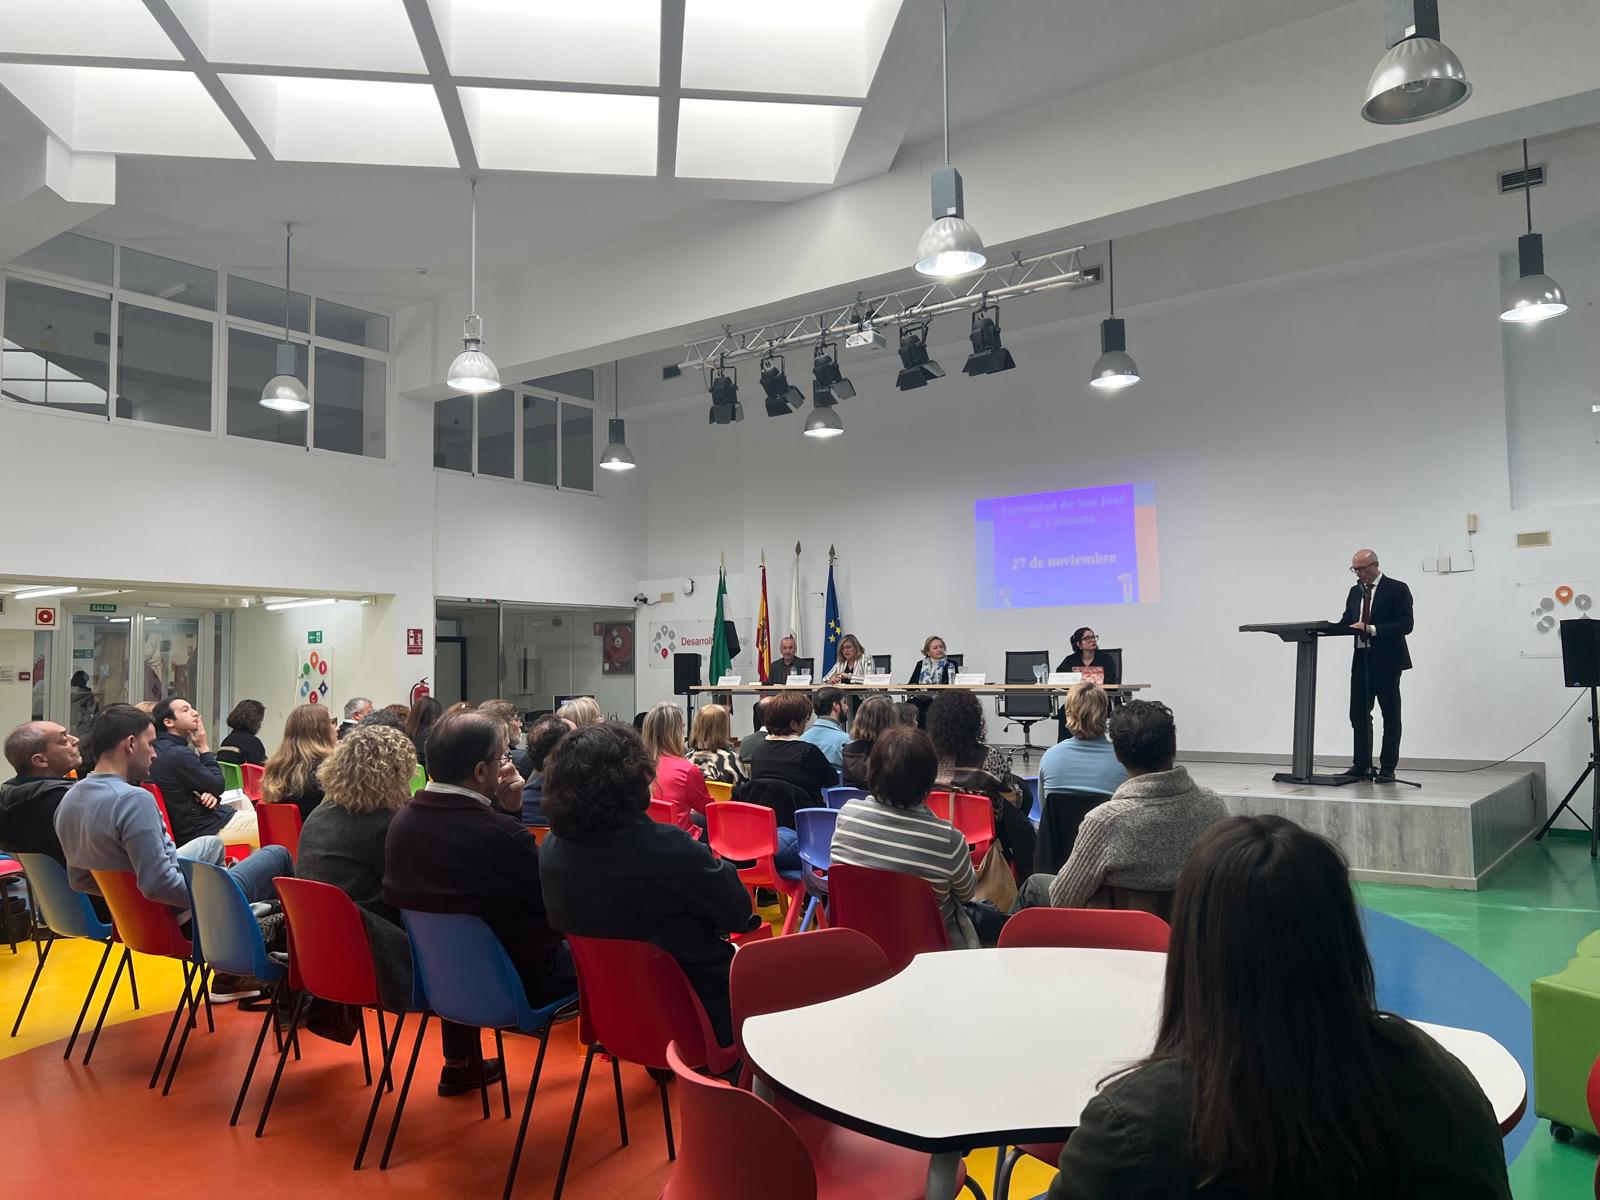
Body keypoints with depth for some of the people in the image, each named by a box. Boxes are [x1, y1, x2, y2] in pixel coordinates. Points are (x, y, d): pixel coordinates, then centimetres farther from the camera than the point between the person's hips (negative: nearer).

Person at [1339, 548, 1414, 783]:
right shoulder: (1355, 591, 13)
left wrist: (1371, 629, -24)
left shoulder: (1397, 589, -6)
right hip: (1361, 660, 6)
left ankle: (1387, 769, 9)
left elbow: (1405, 625, -14)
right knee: (1358, 715, 6)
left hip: (1386, 662, -6)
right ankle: (1361, 766, 14)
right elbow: (1347, 621, 14)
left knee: (1390, 717, 3)